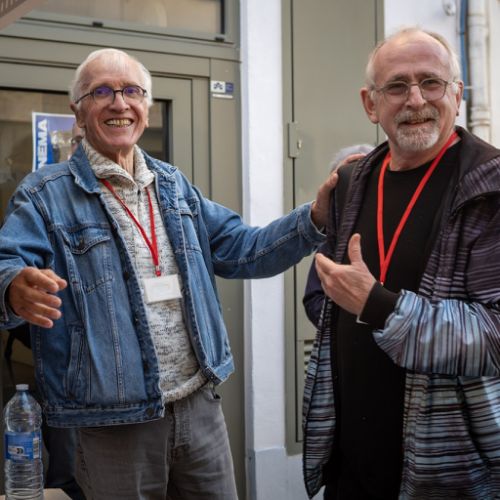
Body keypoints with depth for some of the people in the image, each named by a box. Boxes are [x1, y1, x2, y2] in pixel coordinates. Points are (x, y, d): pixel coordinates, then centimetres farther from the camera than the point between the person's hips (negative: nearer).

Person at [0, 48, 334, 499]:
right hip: (114, 423, -4)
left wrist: (315, 217, -3)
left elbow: (241, 250, 11)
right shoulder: (45, 195, -5)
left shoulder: (174, 186, 12)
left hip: (201, 406, 5)